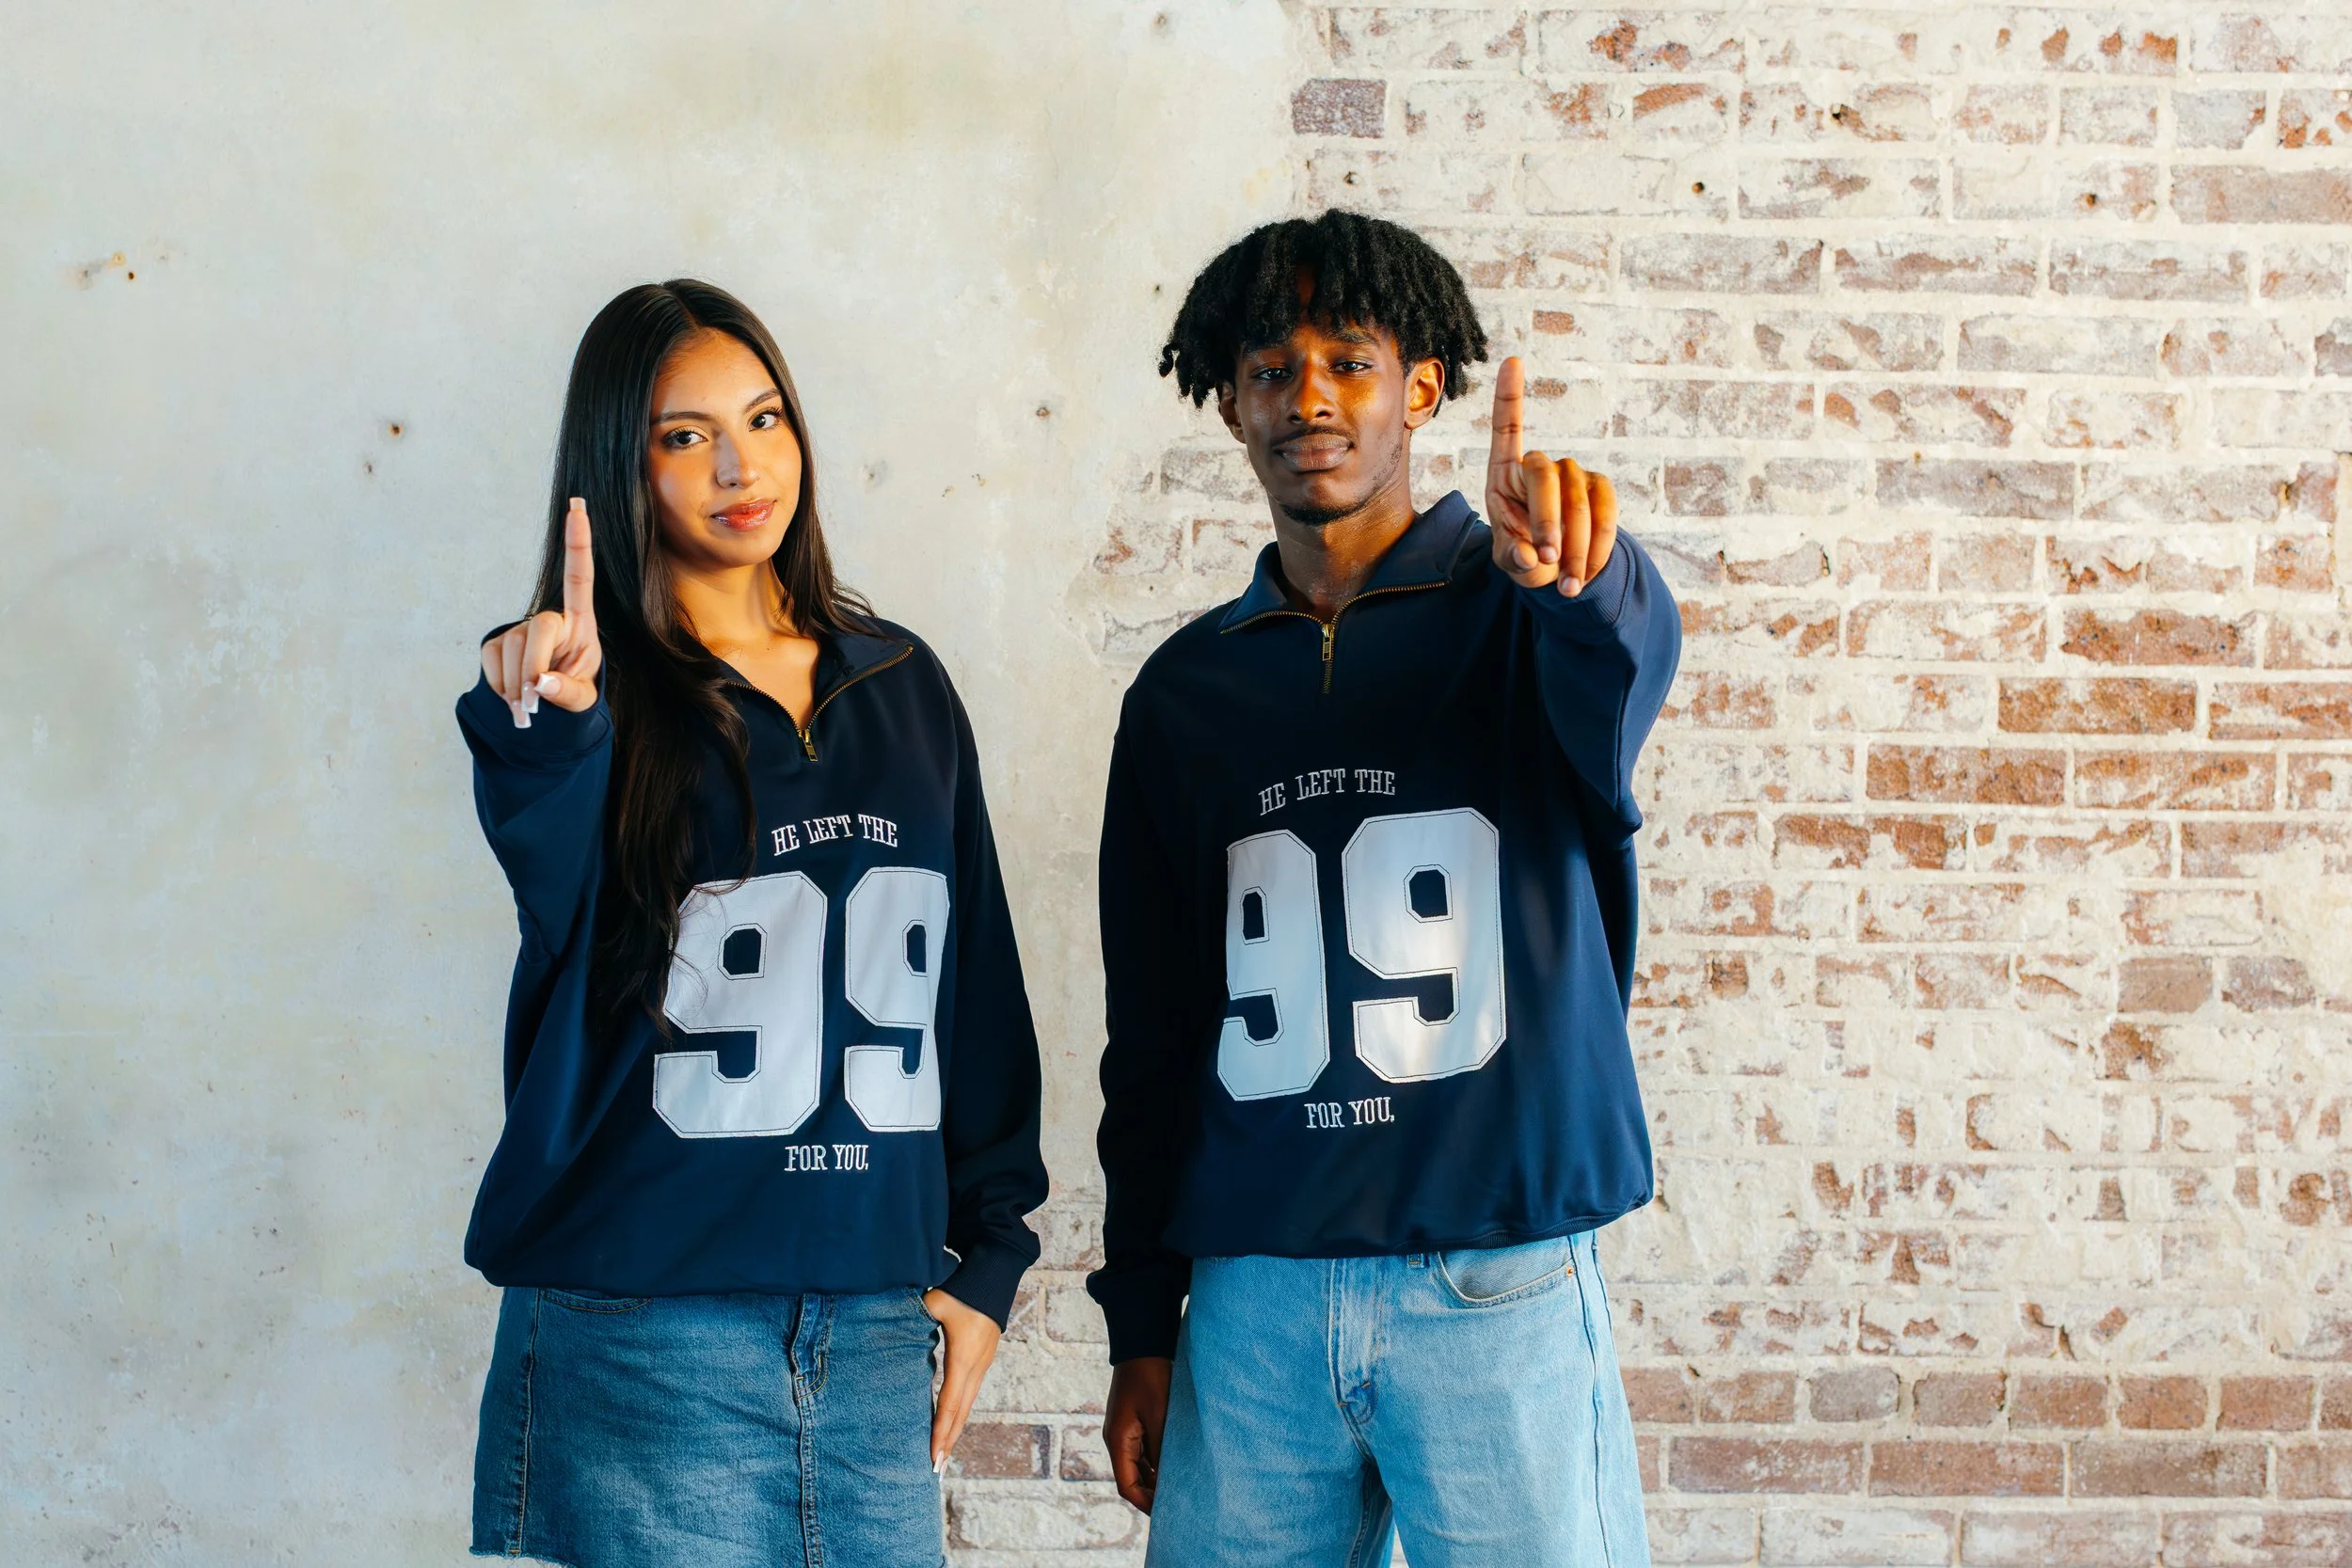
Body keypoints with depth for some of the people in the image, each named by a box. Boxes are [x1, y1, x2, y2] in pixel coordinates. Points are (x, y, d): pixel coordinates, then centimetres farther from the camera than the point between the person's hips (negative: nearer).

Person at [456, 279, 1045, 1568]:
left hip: (873, 1332, 4)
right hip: (642, 1339, -4)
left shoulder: (901, 686, 10)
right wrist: (551, 732, -45)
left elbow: (977, 981, 14)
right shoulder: (580, 699, -3)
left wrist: (989, 1251, 11)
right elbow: (562, 903, -26)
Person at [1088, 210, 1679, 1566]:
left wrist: (1575, 565, -49)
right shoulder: (1187, 690, 11)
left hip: (1502, 1288, -3)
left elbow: (1624, 666, -25)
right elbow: (1153, 1033, 13)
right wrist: (1141, 1325, 10)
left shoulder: (1519, 615, 1)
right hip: (1253, 1299, 3)